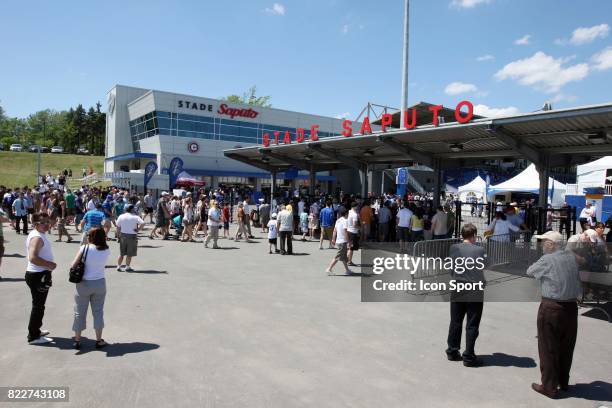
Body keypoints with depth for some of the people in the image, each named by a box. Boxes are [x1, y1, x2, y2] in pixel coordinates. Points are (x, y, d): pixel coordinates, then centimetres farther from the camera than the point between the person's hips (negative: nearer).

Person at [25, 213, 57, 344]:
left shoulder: (40, 235, 11)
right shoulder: (37, 237, -21)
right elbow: (33, 258, -34)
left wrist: (48, 264, 14)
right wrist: (49, 264, -23)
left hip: (39, 274, 11)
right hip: (38, 275, -11)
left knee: (39, 304, 21)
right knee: (38, 306, -1)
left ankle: (36, 330, 35)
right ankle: (33, 336, 8)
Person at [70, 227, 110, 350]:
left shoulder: (84, 248, -13)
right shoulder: (106, 250, -4)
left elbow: (73, 265, -12)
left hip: (84, 284, -2)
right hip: (100, 283, 2)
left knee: (80, 312, 11)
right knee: (98, 312, 12)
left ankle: (77, 340, 21)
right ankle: (99, 340, 17)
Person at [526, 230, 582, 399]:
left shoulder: (547, 260, -15)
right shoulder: (571, 257, 2)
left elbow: (529, 272, -1)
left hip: (551, 308, -6)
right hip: (571, 307, 6)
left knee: (548, 349, 6)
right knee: (566, 347, 18)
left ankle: (549, 387, 13)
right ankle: (563, 382, 33)